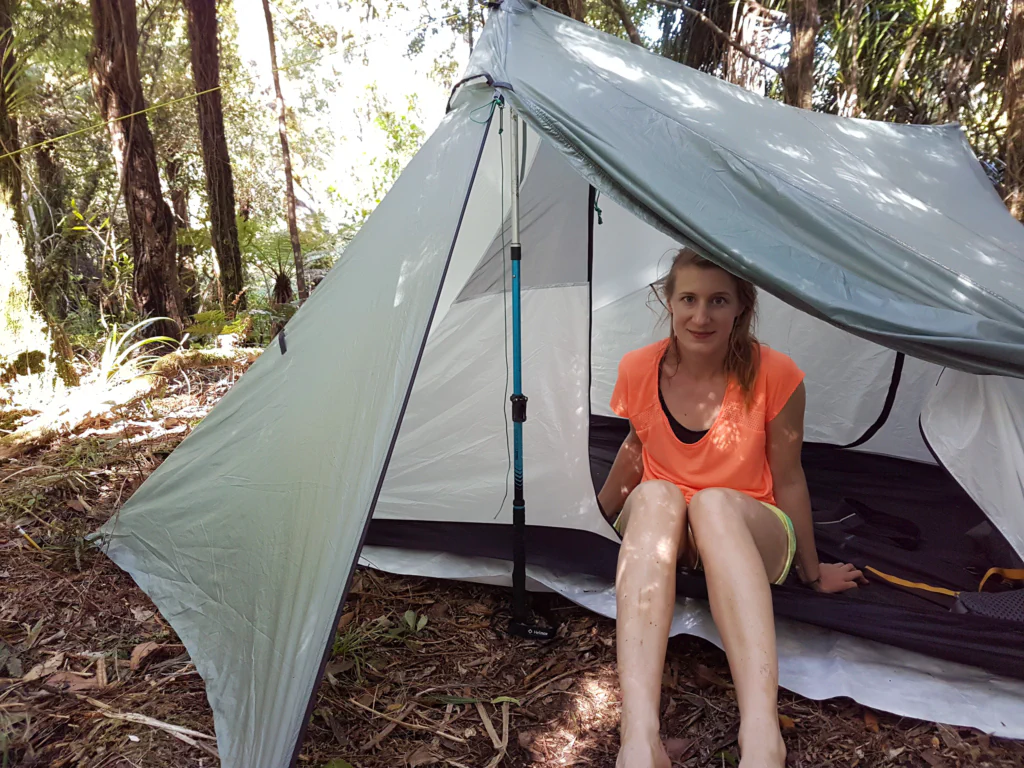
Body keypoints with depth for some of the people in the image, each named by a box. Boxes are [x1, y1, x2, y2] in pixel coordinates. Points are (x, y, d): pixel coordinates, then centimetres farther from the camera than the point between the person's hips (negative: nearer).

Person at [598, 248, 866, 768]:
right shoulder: (639, 370, -8)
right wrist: (600, 511, 19)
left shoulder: (774, 375, -13)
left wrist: (812, 572, 6)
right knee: (655, 495, -37)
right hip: (658, 530, 2)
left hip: (746, 532, -1)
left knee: (714, 503, -38)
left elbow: (788, 480, -4)